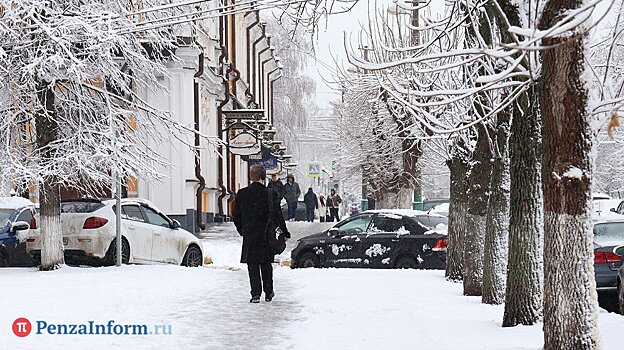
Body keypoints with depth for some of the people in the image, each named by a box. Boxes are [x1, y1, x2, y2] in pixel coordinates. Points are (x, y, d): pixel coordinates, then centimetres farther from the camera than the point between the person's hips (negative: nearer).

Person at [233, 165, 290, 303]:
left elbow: (235, 216, 4)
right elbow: (277, 215, -9)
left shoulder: (241, 194, -2)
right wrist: (285, 233, -2)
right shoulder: (270, 194, -9)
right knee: (266, 264, 14)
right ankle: (268, 292, 21)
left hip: (249, 236, 1)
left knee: (252, 265, 5)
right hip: (266, 237, 0)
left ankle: (256, 293, -3)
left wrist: (242, 231, 17)